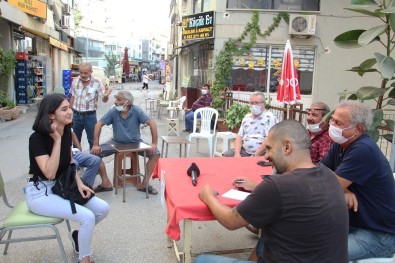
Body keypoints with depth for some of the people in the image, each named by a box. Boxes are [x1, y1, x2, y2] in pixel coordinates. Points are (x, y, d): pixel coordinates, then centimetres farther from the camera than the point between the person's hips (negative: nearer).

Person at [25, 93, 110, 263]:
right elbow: (50, 173, -31)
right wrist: (57, 140, -29)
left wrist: (79, 183, -2)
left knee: (103, 209, -4)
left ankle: (79, 235, 24)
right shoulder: (37, 138, -22)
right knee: (87, 217, -23)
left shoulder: (67, 131, -1)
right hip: (40, 192, -7)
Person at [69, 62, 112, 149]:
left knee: (92, 140, 4)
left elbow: (104, 100, -14)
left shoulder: (97, 83, -12)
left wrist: (105, 96, -38)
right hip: (76, 115, 4)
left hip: (90, 116, -4)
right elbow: (72, 98, 11)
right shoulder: (75, 81, 0)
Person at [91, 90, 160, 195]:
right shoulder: (113, 111, -14)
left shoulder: (136, 111, -18)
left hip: (135, 143, -1)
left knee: (155, 153, -21)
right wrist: (96, 145, -16)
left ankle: (144, 183, -8)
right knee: (95, 153, -16)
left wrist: (154, 143, -25)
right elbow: (99, 124, -10)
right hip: (117, 142, 1)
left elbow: (152, 123, -20)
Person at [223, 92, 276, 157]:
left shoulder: (269, 117, -6)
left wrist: (254, 156, -18)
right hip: (244, 151, 6)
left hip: (261, 154, -6)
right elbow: (239, 136, 12)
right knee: (226, 156, -8)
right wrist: (237, 153, -5)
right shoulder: (247, 117, 15)